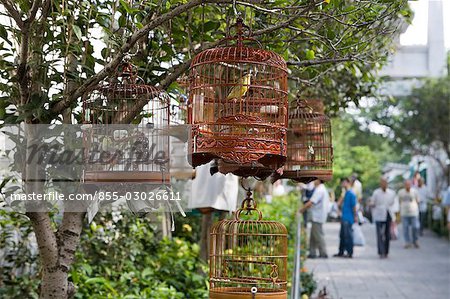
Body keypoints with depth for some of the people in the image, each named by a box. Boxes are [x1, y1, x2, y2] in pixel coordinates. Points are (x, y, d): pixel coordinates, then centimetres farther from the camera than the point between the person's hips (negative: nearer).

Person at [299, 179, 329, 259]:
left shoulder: (319, 190, -17)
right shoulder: (323, 189, 15)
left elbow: (310, 202, -21)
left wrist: (301, 210, -13)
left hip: (317, 217, -10)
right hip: (317, 216, 10)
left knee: (318, 235, -5)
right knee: (313, 236, 12)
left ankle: (323, 254, -1)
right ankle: (312, 253, 14)